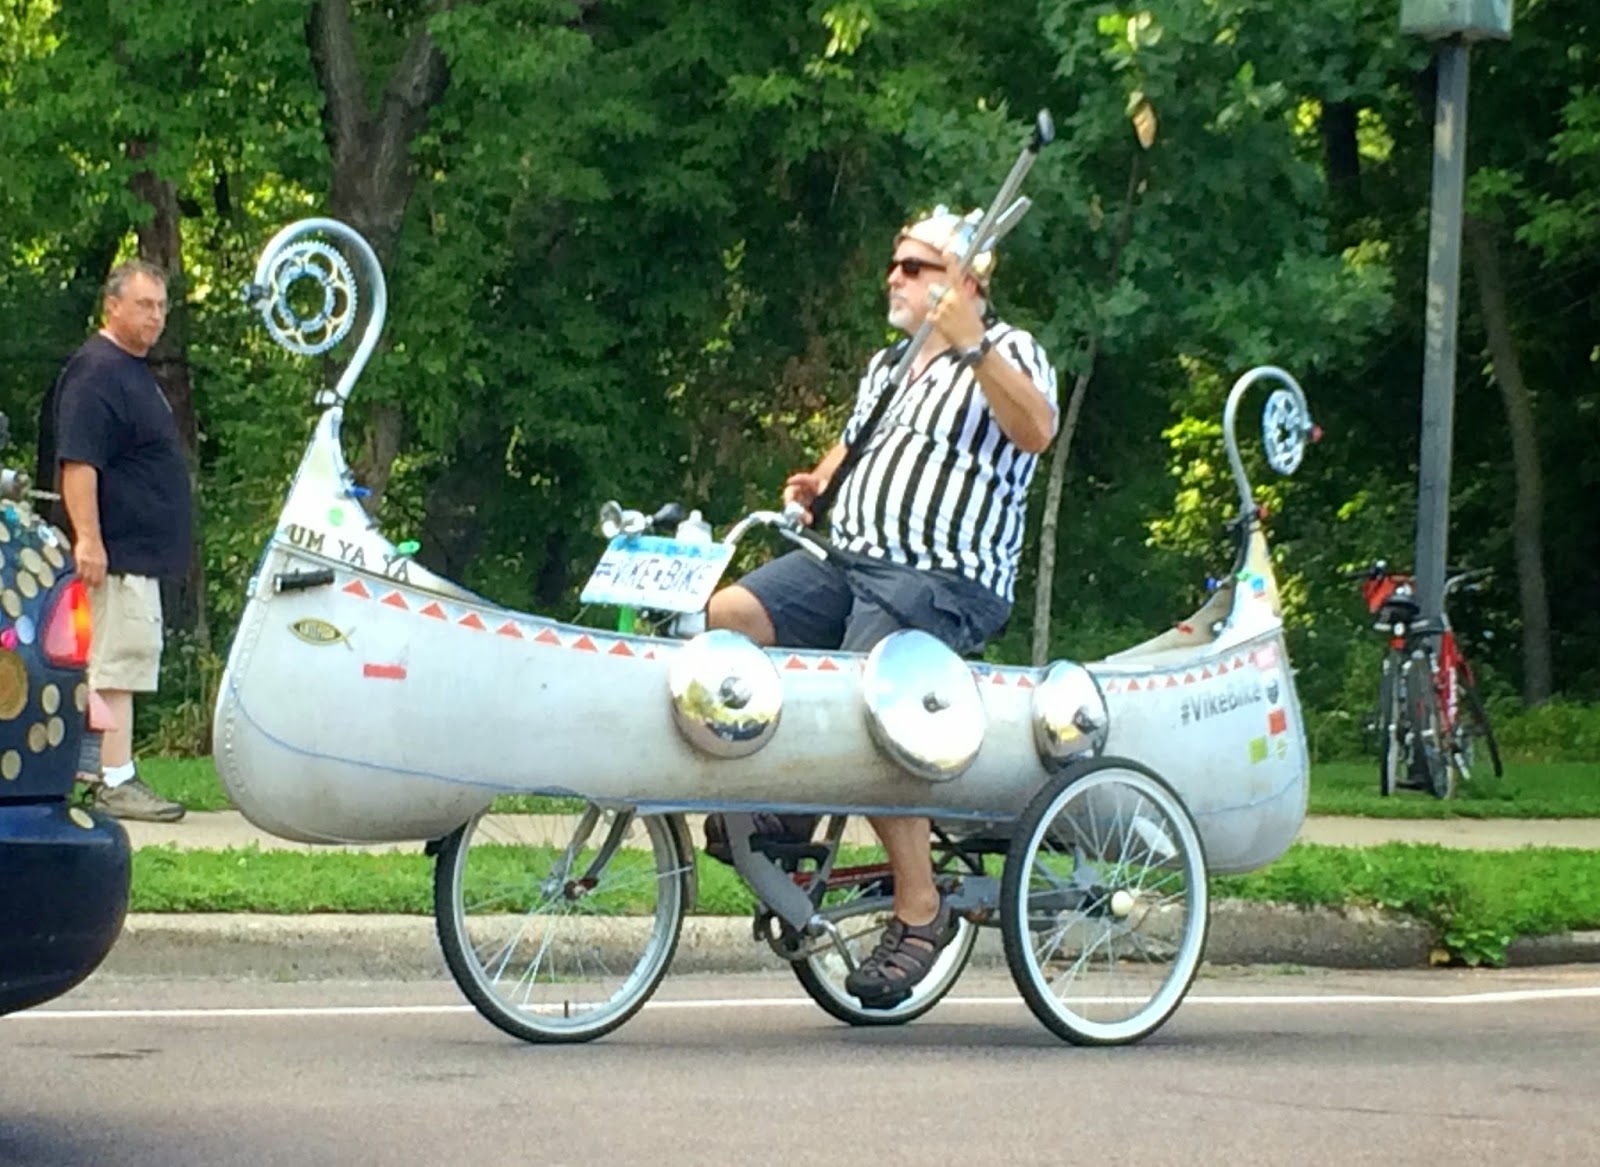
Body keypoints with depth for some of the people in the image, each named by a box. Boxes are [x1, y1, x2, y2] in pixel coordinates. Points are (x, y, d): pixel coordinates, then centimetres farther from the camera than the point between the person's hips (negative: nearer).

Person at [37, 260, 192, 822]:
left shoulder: (134, 371, 19)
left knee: (121, 663, 14)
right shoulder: (95, 372, -14)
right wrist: (87, 537, -28)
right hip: (116, 553, -11)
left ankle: (96, 771, 20)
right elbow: (76, 462, -22)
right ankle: (114, 780, -10)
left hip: (141, 551, 11)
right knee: (117, 662, -10)